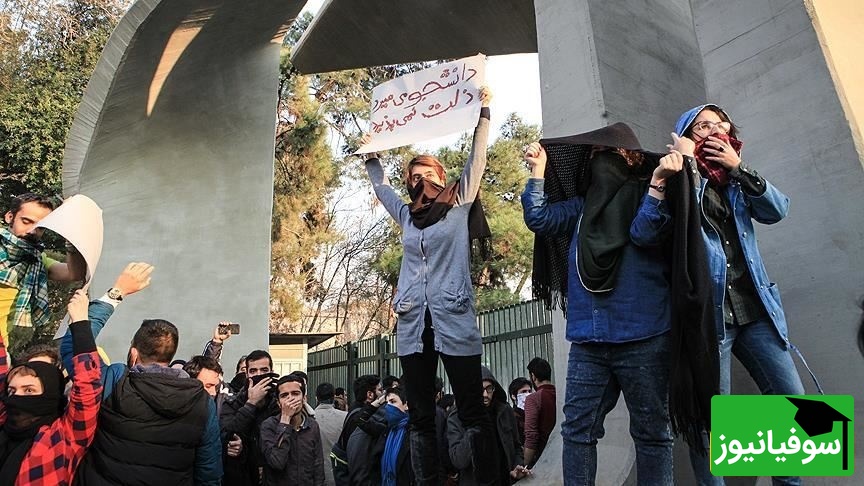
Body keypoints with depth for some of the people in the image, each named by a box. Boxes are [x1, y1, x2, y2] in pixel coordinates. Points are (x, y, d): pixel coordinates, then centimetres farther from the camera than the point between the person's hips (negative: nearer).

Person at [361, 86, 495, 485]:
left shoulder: (459, 204, 9)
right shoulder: (407, 216, 19)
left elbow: (477, 158, 3)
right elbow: (381, 186, 34)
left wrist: (482, 113, 2)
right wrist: (371, 155, 35)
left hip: (454, 321, -4)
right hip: (413, 324, 5)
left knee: (472, 413, -1)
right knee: (420, 418, 7)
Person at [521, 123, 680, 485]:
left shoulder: (648, 195, 4)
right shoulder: (581, 205, 17)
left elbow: (645, 234, -13)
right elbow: (538, 219, 8)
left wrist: (657, 182, -21)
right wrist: (538, 171, 5)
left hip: (643, 338, -4)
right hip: (588, 340, 4)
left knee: (651, 432, 7)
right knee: (577, 430, 6)